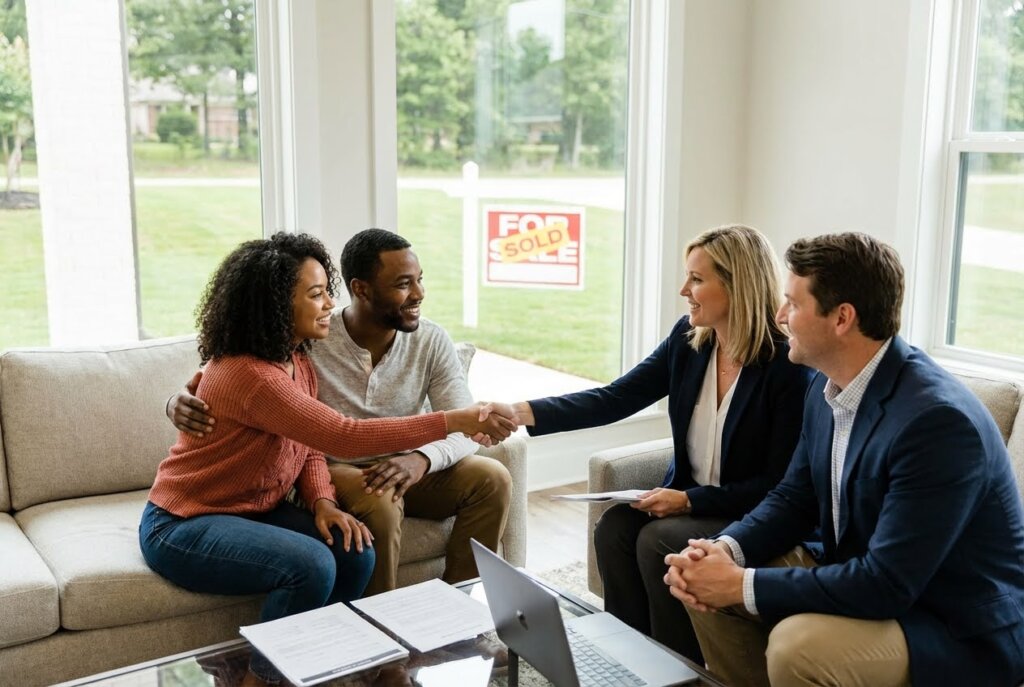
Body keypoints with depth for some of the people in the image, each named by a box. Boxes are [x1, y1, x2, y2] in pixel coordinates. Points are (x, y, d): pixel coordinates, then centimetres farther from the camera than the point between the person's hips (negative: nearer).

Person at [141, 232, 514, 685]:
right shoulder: (248, 375, -28)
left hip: (253, 511, 8)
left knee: (354, 552, -12)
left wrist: (322, 503, -14)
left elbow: (311, 447, 8)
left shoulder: (296, 360, 2)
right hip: (183, 526, -8)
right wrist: (455, 421, -32)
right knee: (311, 566, -28)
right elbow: (344, 438, -33)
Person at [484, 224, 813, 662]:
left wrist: (690, 500, -22)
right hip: (688, 498, 6)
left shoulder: (788, 367, -18)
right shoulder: (688, 339, -1)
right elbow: (615, 399, -6)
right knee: (614, 526, -19)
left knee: (656, 540, -26)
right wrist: (523, 412, -17)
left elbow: (778, 483, -15)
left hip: (751, 515, -6)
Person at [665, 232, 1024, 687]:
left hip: (963, 635, -8)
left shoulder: (939, 420, -29)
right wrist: (726, 549, -12)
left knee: (798, 643, -31)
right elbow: (795, 498, 8)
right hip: (869, 582, 8)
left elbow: (886, 585, -29)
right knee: (708, 581, 1)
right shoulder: (828, 387, -1)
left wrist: (743, 585, -24)